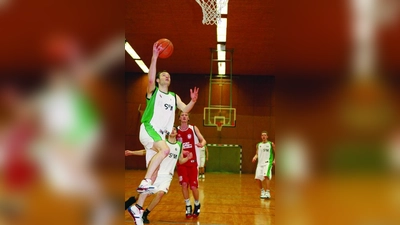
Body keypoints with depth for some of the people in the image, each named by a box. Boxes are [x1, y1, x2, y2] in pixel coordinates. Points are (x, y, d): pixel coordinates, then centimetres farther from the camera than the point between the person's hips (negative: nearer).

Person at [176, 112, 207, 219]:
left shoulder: (194, 128, 0)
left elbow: (203, 140, -5)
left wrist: (202, 144, -28)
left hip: (193, 161, -1)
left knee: (193, 186, -1)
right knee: (184, 184, -7)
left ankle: (197, 205, 25)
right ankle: (188, 206, 12)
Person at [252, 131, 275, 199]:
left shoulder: (271, 144, 3)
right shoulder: (258, 145, 13)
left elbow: (275, 153, 7)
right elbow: (257, 154, 15)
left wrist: (274, 160, -8)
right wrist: (255, 157, -7)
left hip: (268, 162, -4)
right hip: (260, 163, 4)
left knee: (266, 176, -24)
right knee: (257, 178, -1)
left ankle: (267, 193, -18)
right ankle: (262, 191, 24)